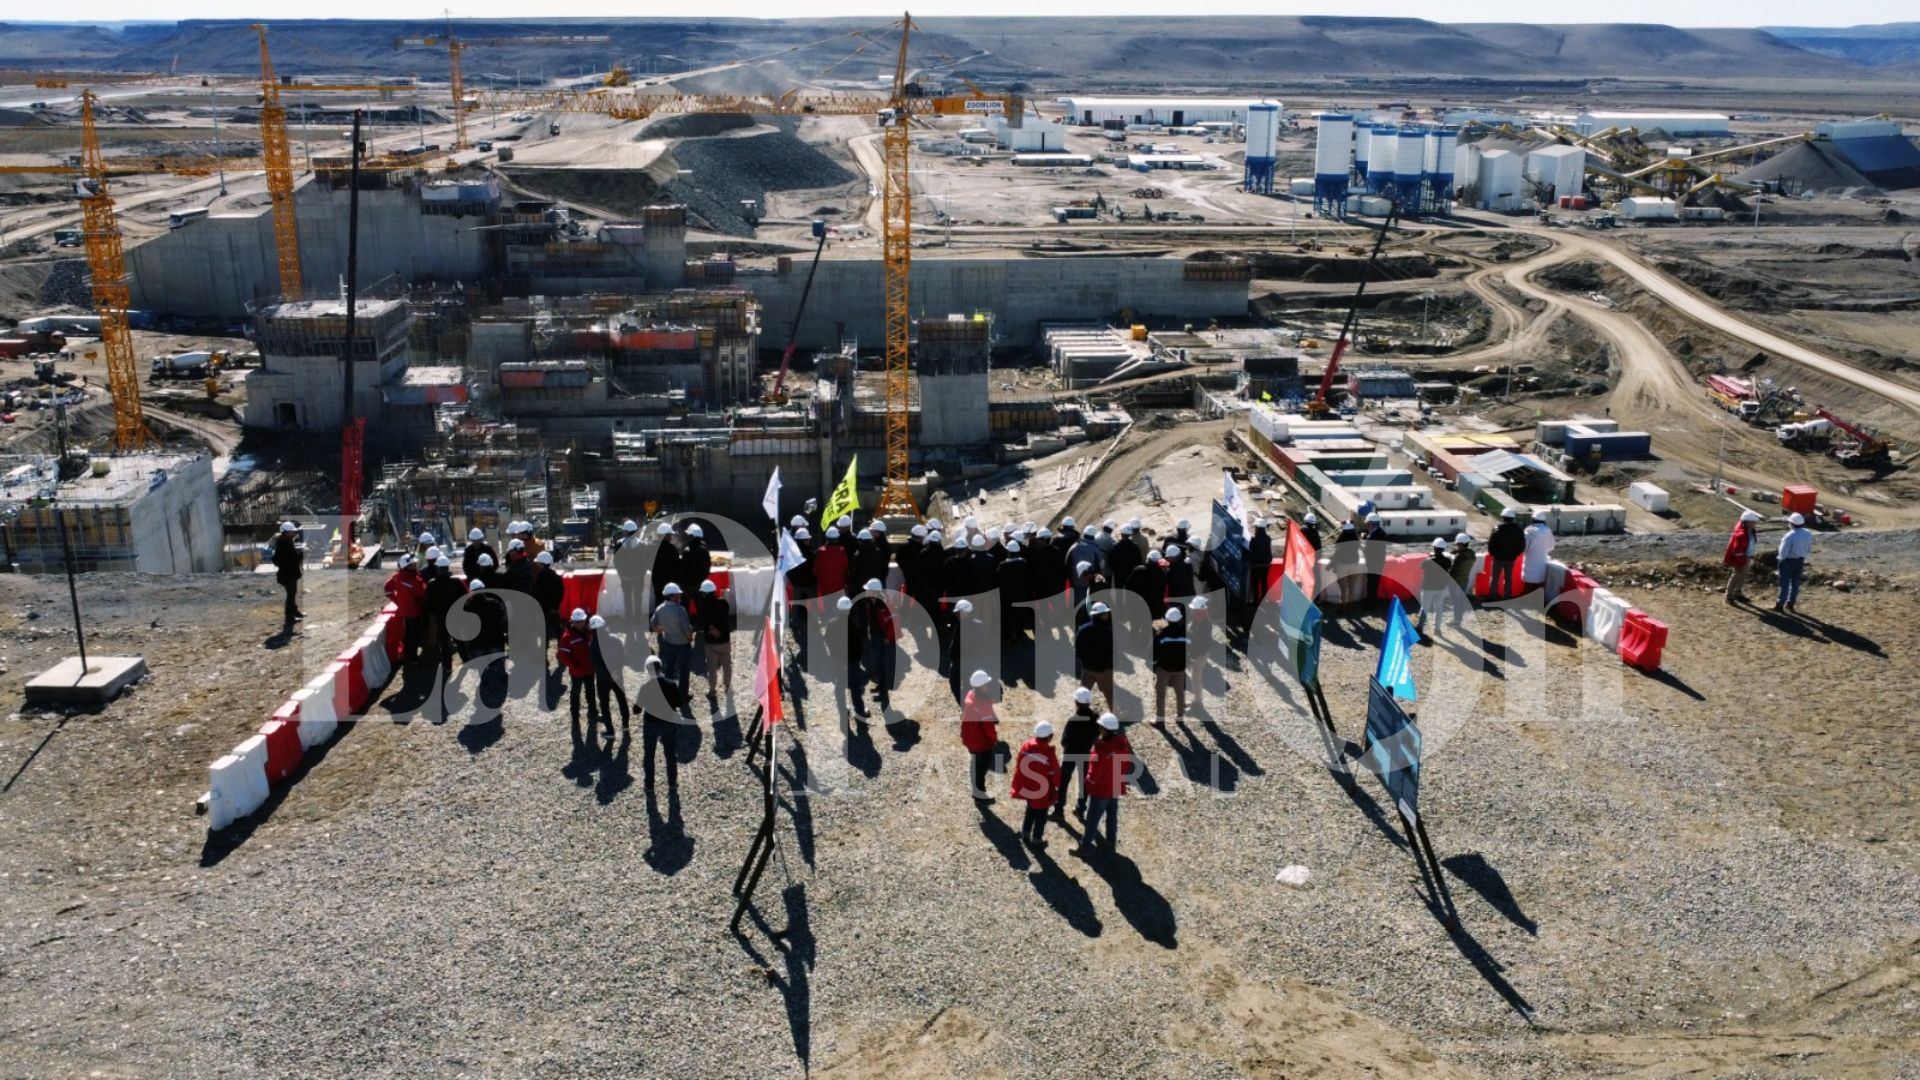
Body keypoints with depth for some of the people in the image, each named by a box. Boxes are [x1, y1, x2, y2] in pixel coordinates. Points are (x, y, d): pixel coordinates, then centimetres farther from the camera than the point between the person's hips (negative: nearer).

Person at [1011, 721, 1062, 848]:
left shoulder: (1026, 746, -13)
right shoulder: (1049, 754, -29)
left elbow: (1018, 766, -1)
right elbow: (1055, 774, -15)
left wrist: (1018, 786, 14)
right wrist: (1056, 786, 7)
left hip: (1027, 788, 5)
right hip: (1042, 792, -5)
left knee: (1030, 810, 29)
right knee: (1040, 815, 16)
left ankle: (1025, 833, 43)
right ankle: (1036, 839, 30)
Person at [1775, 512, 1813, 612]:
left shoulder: (1790, 536, -27)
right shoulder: (1808, 534, -6)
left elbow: (1783, 552, -22)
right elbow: (1809, 550, 4)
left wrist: (1781, 558, -3)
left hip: (1788, 561, -6)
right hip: (1800, 561, 6)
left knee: (1784, 583, 4)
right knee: (1795, 582, 17)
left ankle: (1780, 605, 10)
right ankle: (1791, 604, 26)